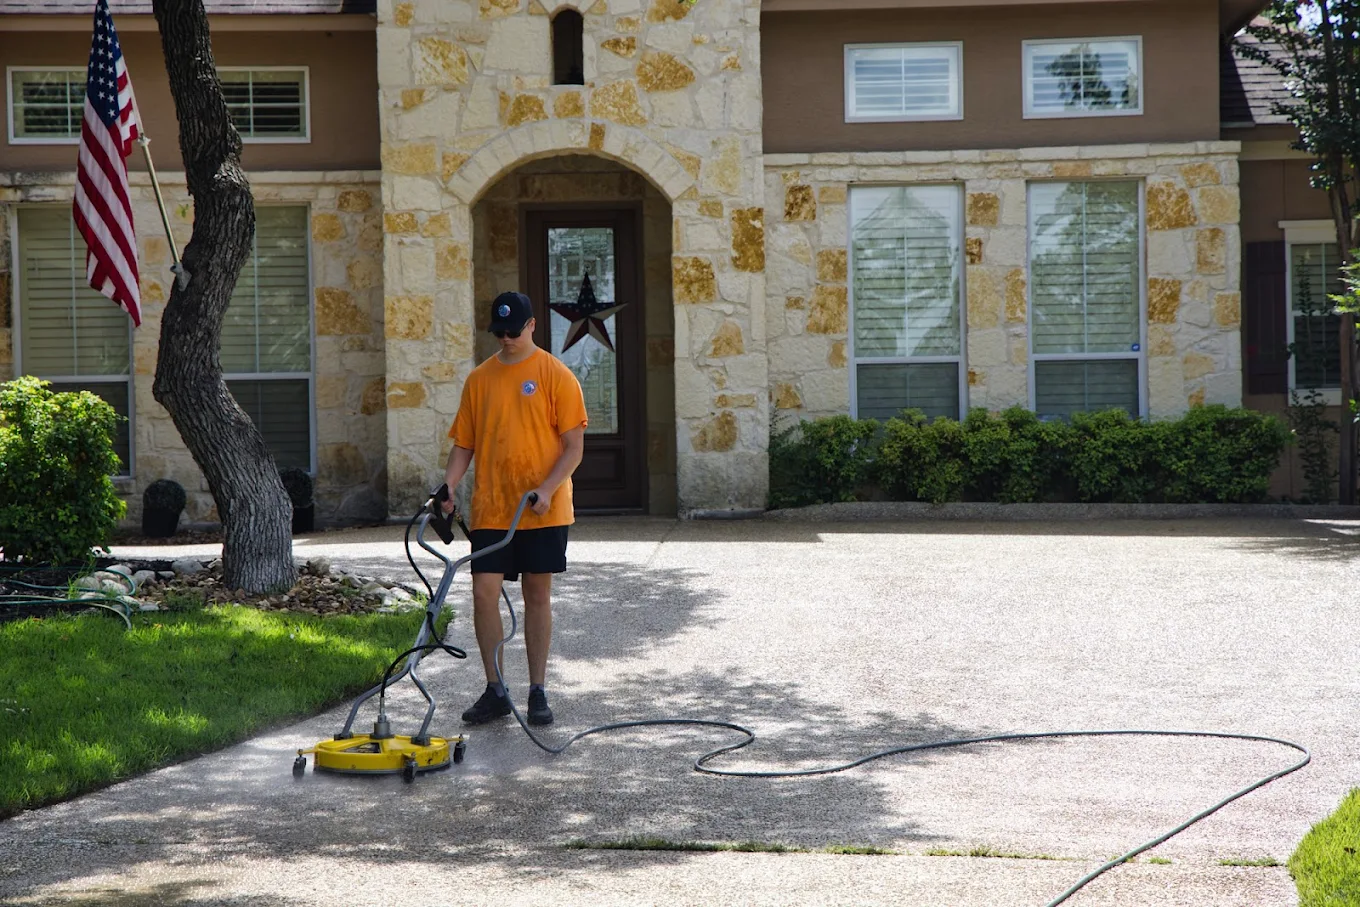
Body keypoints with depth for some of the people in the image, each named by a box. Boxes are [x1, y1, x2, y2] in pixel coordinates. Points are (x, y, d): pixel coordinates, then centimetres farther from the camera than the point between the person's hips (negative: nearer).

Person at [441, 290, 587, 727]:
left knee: (538, 596, 5)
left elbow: (574, 445, -5)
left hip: (543, 511, -3)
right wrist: (448, 486, -5)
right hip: (490, 510, 3)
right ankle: (495, 690, 8)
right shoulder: (479, 379, 9)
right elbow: (464, 443, 11)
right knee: (484, 592, -5)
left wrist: (547, 489, -18)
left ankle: (538, 692, 14)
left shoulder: (556, 375, -2)